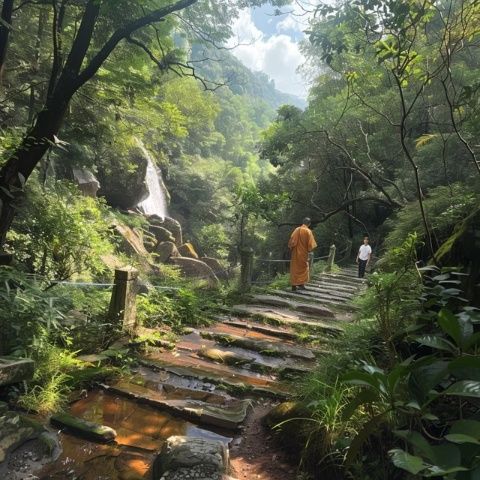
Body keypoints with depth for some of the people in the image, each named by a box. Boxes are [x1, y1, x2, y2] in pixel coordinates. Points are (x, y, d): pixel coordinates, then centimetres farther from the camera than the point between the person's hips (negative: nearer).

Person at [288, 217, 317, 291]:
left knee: (295, 268, 8)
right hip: (303, 253, -3)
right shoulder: (308, 231, -9)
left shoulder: (297, 229, -2)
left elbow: (291, 240, -5)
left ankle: (294, 285, 9)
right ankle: (301, 284, 7)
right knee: (303, 267, 10)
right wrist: (309, 250, 7)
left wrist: (291, 248, 6)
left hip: (295, 252, 3)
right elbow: (310, 243, -9)